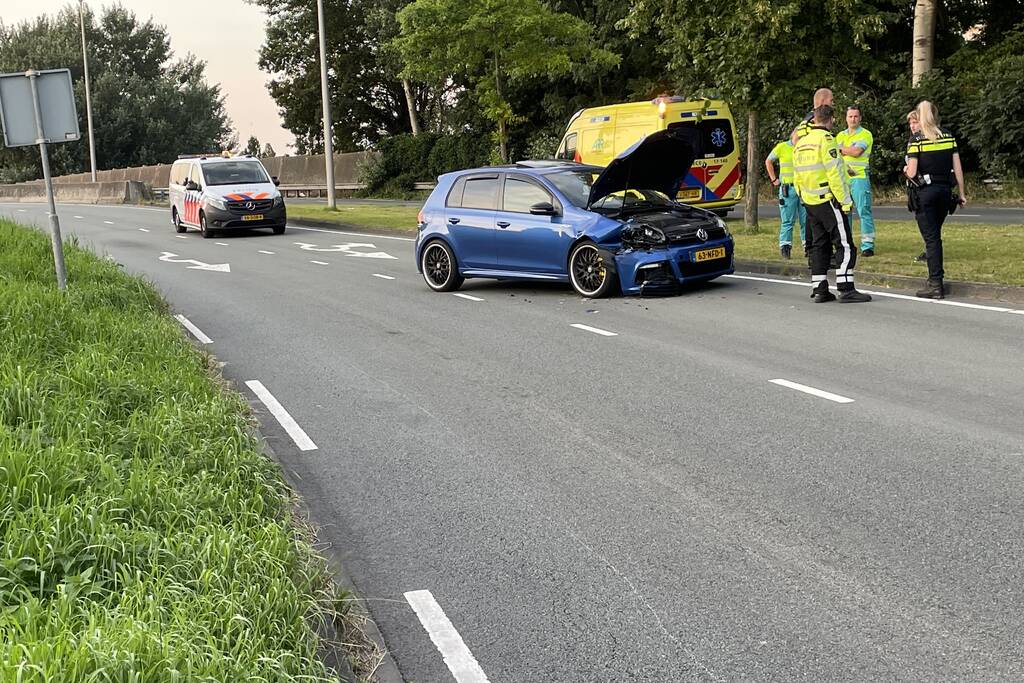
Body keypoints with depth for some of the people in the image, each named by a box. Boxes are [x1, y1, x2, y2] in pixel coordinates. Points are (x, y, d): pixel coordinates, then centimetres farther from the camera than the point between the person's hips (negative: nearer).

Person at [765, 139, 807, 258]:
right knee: (787, 220, -2)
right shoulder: (782, 147, 1)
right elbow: (768, 161, 11)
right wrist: (774, 179, 5)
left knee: (806, 219, 4)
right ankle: (785, 246, 1)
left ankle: (807, 246, 11)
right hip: (788, 189, -3)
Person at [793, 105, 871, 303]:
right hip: (828, 200, -8)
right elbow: (835, 173, -17)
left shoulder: (801, 143, 14)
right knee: (845, 245, -5)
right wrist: (845, 200, -14)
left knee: (819, 245, 12)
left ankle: (819, 289, 11)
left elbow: (798, 177, 17)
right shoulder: (825, 139, -11)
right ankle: (846, 289, -9)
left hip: (810, 203, 8)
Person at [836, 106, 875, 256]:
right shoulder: (840, 135, 17)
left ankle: (868, 245, -8)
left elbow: (856, 152, -14)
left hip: (859, 178, -5)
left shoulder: (866, 134, 1)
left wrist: (841, 148, 1)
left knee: (864, 211, -8)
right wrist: (845, 167, -12)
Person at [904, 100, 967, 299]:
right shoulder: (949, 137, 5)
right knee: (936, 235, 21)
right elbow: (958, 169, 4)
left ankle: (936, 285, -5)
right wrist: (961, 193, 11)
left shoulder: (916, 141, -9)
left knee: (931, 238, -3)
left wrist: (906, 170, 11)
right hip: (945, 190, 5)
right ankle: (937, 274, 26)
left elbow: (911, 173, -12)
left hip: (925, 192, -5)